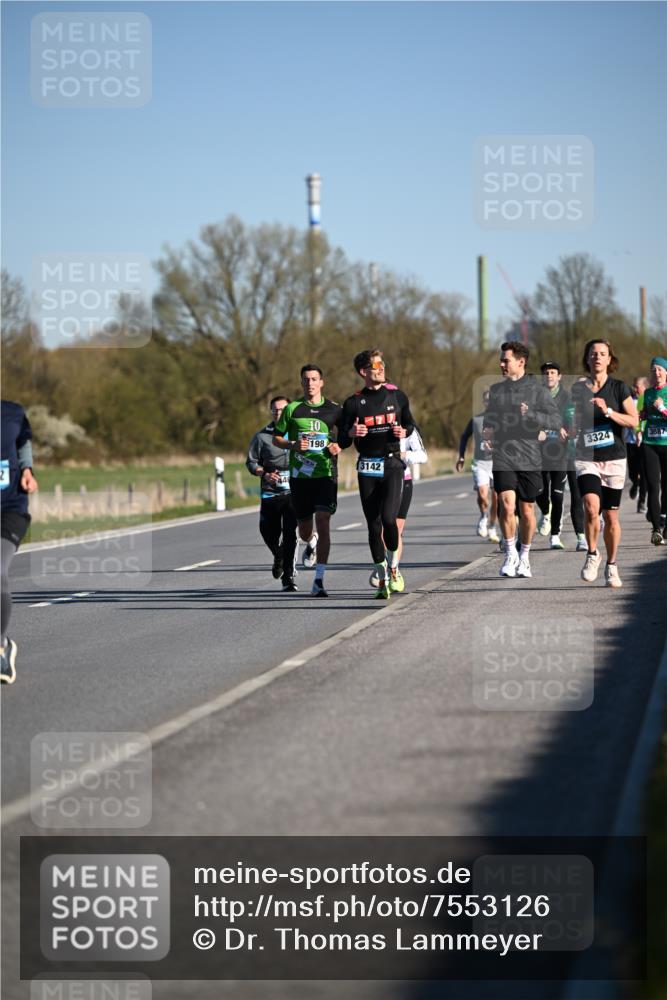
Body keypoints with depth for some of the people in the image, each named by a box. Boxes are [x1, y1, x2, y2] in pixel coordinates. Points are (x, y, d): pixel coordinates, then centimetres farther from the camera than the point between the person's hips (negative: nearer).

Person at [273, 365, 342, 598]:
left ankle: (319, 581, -16)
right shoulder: (292, 409, 4)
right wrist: (293, 445, -10)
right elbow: (276, 439, 10)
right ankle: (313, 544, 49)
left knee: (323, 523, -17)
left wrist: (339, 447, -6)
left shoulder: (334, 409, 3)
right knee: (304, 531, 10)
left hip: (325, 474, -2)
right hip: (299, 476, 2)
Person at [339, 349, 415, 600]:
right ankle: (382, 578, 12)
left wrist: (404, 431, -3)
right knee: (374, 525, 2)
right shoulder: (353, 402, 3)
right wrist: (351, 433, -16)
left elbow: (410, 423, 20)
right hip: (367, 468, 1)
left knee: (389, 518, -18)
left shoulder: (397, 396, 6)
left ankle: (394, 567, 4)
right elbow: (342, 441, 6)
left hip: (392, 464, -1)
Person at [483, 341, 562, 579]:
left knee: (526, 510, 6)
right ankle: (510, 553, 0)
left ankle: (524, 556, 24)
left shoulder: (536, 390, 0)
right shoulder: (496, 390, 12)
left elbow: (556, 421, -6)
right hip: (503, 458, 1)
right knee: (506, 505, -16)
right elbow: (489, 418, 26)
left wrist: (530, 414, -19)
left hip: (529, 459, -1)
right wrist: (487, 431, 5)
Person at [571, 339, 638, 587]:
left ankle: (611, 566, 21)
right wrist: (571, 428, 0)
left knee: (611, 516, 4)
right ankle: (592, 554, 0)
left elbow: (634, 421, -8)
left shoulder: (619, 388, -1)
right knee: (591, 507, -22)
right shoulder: (578, 389, 6)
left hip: (614, 459, 0)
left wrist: (608, 411, -19)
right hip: (587, 459, 0)